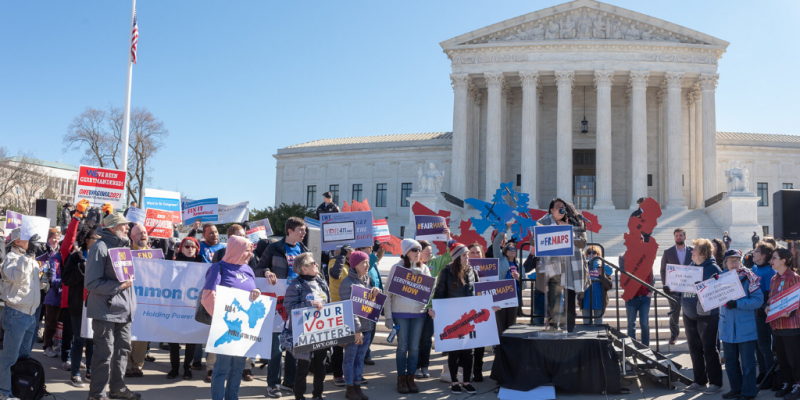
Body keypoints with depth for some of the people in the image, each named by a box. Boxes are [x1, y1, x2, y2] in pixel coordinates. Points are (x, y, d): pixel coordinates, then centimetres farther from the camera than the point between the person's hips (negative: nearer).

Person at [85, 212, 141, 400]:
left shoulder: (123, 246, 15)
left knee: (122, 349, 14)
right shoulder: (100, 248, -10)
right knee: (105, 353, -4)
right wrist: (119, 286, -19)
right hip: (106, 311, -8)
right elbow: (92, 283, -16)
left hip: (124, 310, 8)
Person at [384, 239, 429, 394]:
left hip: (419, 313, 3)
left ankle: (411, 378, 18)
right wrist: (388, 316, -7)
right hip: (401, 313, -3)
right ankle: (401, 379, 14)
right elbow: (388, 293, -3)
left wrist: (431, 308, -6)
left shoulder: (424, 268, 8)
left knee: (415, 347, 6)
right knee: (402, 347, 3)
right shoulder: (397, 267, -3)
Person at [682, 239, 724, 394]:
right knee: (695, 349, 12)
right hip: (689, 314, 7)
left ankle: (715, 383, 11)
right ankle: (699, 381, 23)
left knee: (709, 350, 0)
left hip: (707, 315, -7)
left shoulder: (713, 268, -11)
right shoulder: (691, 266, 11)